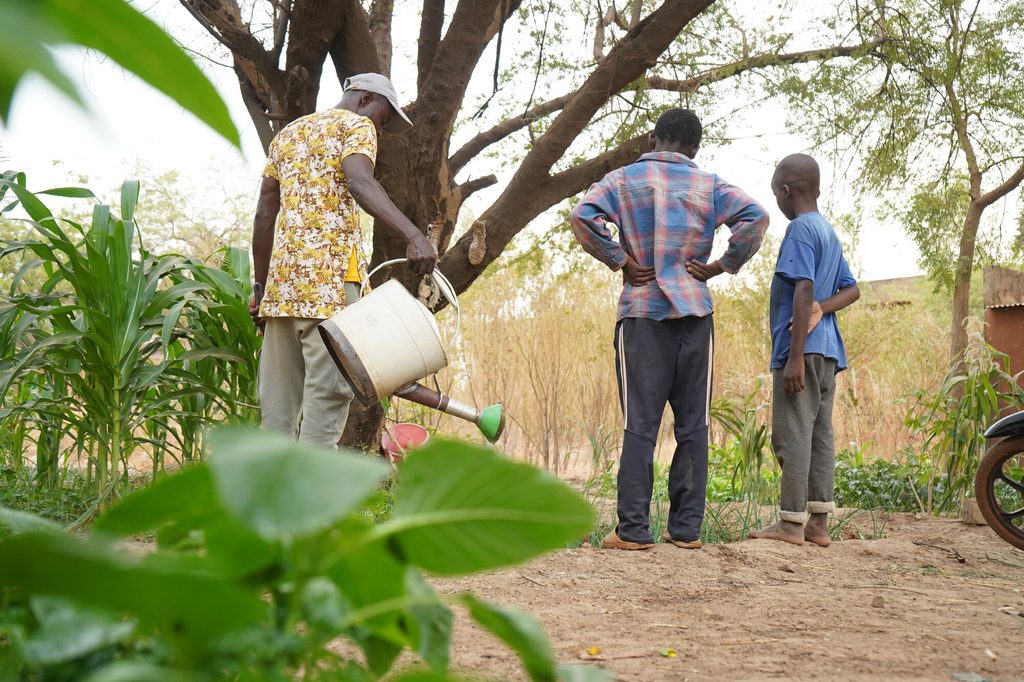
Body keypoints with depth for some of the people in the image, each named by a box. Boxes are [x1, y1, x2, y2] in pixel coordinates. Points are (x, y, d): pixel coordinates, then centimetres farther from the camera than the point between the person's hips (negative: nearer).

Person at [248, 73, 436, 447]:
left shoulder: (287, 132, 27)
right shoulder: (356, 126, 4)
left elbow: (264, 213, 22)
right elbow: (360, 182, -18)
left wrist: (260, 285, 22)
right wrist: (413, 236, -30)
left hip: (282, 272, 7)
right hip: (329, 269, -7)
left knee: (280, 386, 8)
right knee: (329, 381, -10)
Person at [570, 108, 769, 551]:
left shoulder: (623, 180, 6)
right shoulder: (709, 185, 8)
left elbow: (583, 216, -11)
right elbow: (755, 218, -6)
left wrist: (620, 261, -3)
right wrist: (723, 266, 2)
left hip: (642, 312, -1)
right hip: (695, 313, 1)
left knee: (639, 425, -1)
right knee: (692, 424, 6)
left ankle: (633, 530, -2)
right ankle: (686, 528, 9)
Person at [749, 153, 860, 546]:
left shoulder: (799, 229, -10)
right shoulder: (829, 233, 18)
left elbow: (804, 290, -19)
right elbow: (851, 291, 20)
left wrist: (795, 355, -20)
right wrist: (820, 308, 0)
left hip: (803, 349, -9)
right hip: (827, 349, 9)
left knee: (792, 435, -6)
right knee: (820, 434, 9)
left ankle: (791, 523, -4)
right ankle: (818, 523, 12)